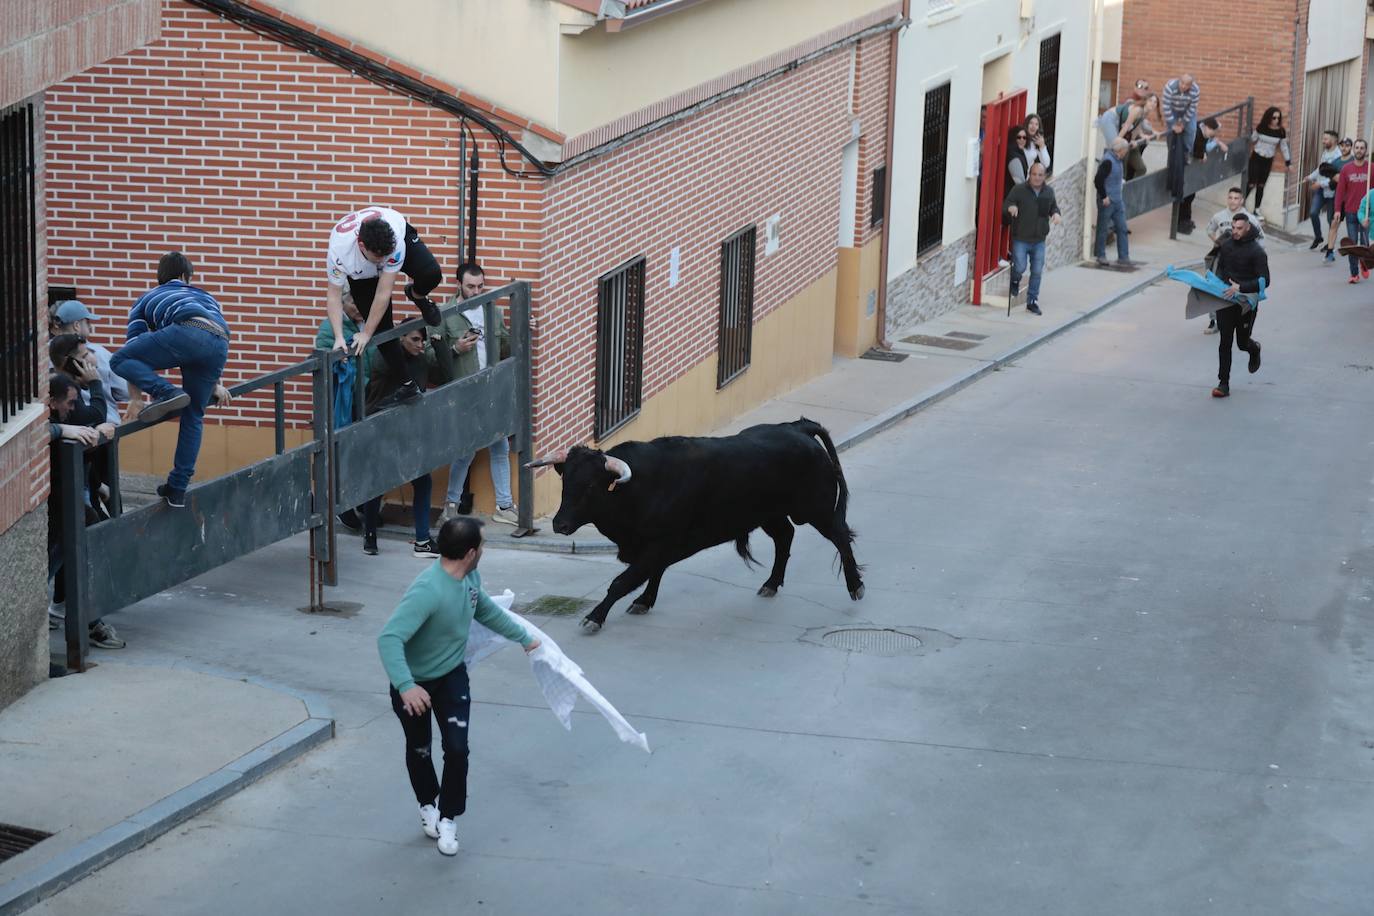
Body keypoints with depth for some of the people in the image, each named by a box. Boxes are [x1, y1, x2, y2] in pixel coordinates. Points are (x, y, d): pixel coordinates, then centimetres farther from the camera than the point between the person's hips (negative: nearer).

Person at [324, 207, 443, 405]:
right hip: (361, 272, 1)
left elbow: (383, 294, -35)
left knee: (431, 274, -32)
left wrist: (366, 334, -29)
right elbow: (334, 296, -28)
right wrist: (339, 337, -33)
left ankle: (417, 296, 3)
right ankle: (408, 379, 5)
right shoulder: (339, 250, -42)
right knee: (382, 325, -10)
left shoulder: (396, 243, -44)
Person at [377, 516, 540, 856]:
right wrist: (405, 686, -55)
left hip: (452, 676, 5)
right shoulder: (428, 591, -37)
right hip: (414, 684, -5)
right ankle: (428, 806, 44)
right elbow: (389, 638, -44)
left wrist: (524, 638, 25)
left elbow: (486, 610, 13)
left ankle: (448, 818, 14)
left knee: (457, 749, -6)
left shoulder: (470, 578, -11)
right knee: (419, 749, 17)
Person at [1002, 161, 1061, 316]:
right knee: (1020, 268, -9)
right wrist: (1010, 207, -29)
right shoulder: (1019, 190, -9)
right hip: (1020, 238, -4)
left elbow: (1053, 206, 21)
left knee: (1037, 272, 3)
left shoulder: (1049, 191, 5)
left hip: (1039, 240, 4)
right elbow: (1005, 206, -5)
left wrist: (1056, 213, -2)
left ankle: (1032, 301, 15)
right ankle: (1015, 281, 27)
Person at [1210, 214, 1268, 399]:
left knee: (1242, 342, 8)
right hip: (1225, 300, 4)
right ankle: (1223, 384, 1)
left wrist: (1240, 287, -29)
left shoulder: (1257, 251, -14)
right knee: (1225, 342, -2)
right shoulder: (1226, 245, 4)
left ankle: (1254, 348, 47)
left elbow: (1264, 281, -18)